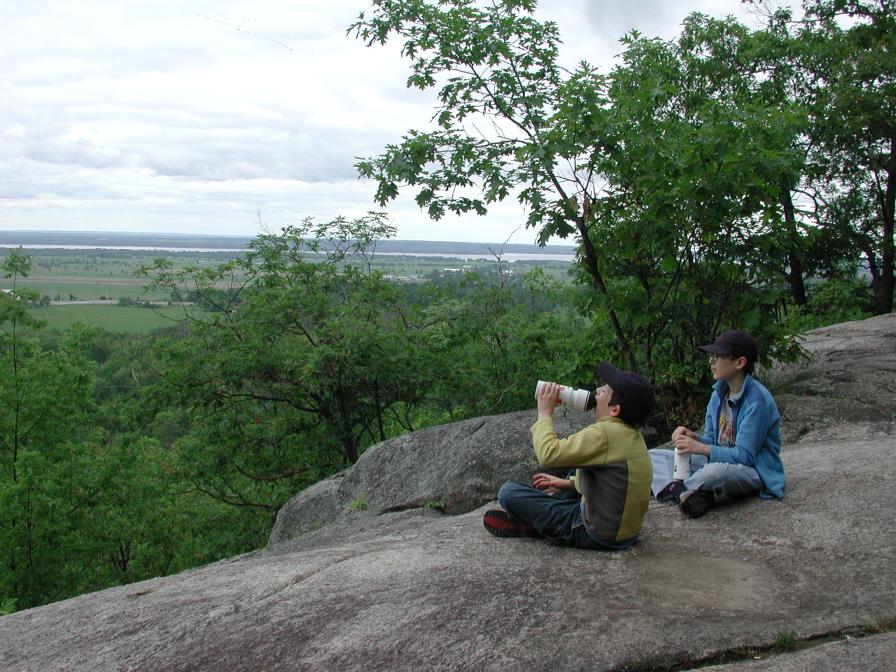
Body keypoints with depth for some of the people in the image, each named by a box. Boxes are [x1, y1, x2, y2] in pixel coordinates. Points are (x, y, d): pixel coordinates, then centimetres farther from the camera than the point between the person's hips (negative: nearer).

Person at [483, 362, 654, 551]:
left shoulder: (603, 433, -24)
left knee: (509, 492, -10)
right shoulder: (633, 436, 5)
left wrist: (545, 413, -12)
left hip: (599, 535, -9)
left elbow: (548, 454, -27)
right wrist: (568, 483, 17)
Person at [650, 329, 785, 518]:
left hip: (753, 472, -8)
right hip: (718, 461, 8)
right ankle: (684, 493, -28)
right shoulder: (719, 392, 5)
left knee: (716, 471, -43)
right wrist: (693, 437, -10)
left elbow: (745, 455, -22)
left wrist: (699, 448, -24)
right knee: (654, 456, 0)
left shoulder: (757, 400, -19)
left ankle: (673, 488, -14)